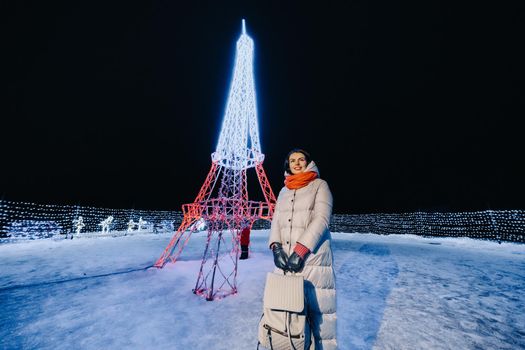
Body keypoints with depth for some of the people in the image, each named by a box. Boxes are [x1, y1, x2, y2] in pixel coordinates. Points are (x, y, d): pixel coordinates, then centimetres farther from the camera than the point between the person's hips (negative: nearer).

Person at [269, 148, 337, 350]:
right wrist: (276, 246, -7)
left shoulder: (319, 185, 2)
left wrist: (301, 250, -16)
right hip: (285, 258, 4)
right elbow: (276, 220, 10)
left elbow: (321, 219, -9)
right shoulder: (284, 191, 15)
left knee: (317, 307, 0)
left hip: (313, 258, -4)